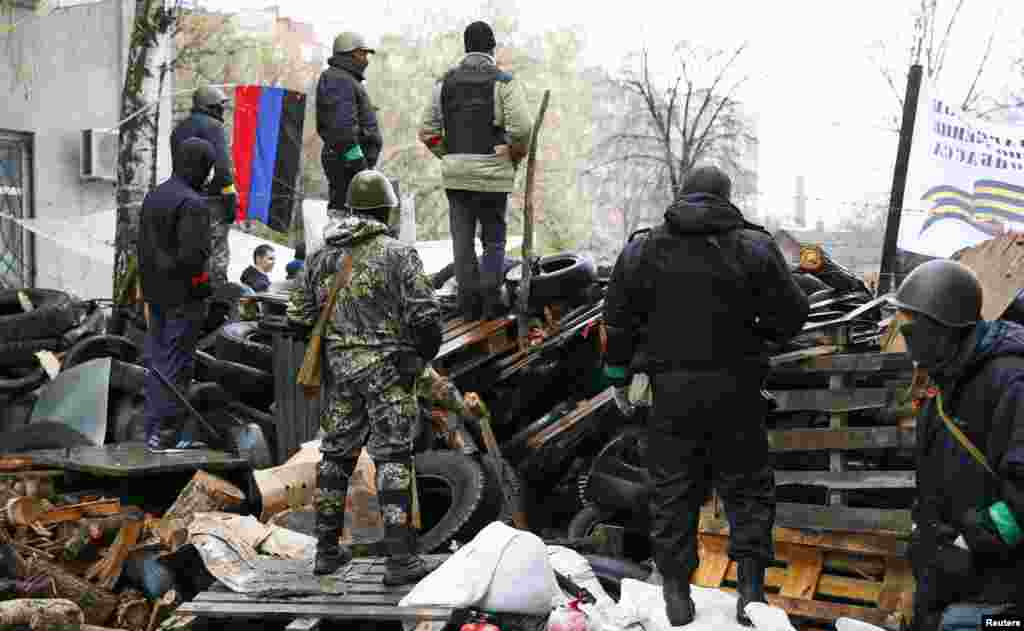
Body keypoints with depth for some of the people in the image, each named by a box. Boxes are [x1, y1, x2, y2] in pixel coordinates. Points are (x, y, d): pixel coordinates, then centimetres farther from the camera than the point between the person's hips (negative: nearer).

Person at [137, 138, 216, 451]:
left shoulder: (153, 196, 10)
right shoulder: (193, 204, -19)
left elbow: (143, 245, 15)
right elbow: (192, 255, -25)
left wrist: (148, 282, 18)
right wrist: (202, 285, -9)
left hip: (155, 292, 9)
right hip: (183, 296, -9)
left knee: (157, 356, 16)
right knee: (176, 362, -3)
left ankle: (152, 423, 22)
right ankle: (159, 429, -3)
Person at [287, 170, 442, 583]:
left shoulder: (323, 256, 7)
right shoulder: (398, 254, -10)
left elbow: (299, 315, 10)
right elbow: (425, 315, -14)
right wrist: (426, 353, 4)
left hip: (340, 368, 5)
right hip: (388, 368, -5)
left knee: (336, 454, 15)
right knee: (392, 459, -3)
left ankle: (327, 550, 22)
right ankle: (400, 560, -4)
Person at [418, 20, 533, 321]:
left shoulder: (446, 82, 6)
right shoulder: (503, 82, -6)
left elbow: (427, 131, 5)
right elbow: (521, 128, -14)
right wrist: (516, 157, 2)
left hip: (455, 174, 3)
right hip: (493, 174, -3)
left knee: (463, 240, 8)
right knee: (493, 240, 8)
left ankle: (469, 303, 8)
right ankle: (490, 301, 2)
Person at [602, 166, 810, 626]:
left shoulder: (642, 250, 1)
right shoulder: (754, 247, -5)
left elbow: (618, 320, 5)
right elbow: (791, 315, -5)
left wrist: (618, 377, 15)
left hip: (671, 388, 1)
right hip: (736, 390, -1)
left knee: (673, 490, 11)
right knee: (747, 487, 12)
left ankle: (677, 593, 15)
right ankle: (751, 585, 8)